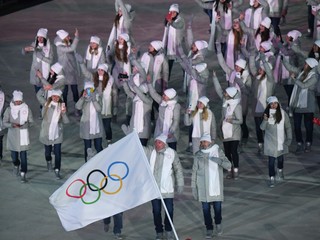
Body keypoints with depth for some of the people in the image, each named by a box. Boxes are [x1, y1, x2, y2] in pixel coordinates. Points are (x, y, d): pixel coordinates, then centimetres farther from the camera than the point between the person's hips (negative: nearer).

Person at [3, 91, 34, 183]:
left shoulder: (26, 109, -4)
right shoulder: (9, 109, -5)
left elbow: (31, 122, 3)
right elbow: (5, 123, -3)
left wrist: (23, 125, -17)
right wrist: (12, 125, -22)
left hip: (23, 135, -1)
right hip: (12, 135, 1)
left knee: (23, 155, -6)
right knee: (14, 155, 11)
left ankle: (23, 174, -2)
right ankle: (16, 165, 44)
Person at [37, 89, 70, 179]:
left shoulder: (61, 106, -1)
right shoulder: (46, 104, -2)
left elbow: (66, 121, -3)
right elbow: (39, 96, -10)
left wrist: (64, 113, -21)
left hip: (57, 134, 0)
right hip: (47, 133, 0)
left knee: (57, 152, -3)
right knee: (48, 151, 13)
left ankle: (57, 171, 5)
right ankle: (49, 161, 46)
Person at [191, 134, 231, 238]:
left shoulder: (218, 152, -4)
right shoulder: (198, 155, 1)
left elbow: (228, 165, -9)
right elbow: (194, 171, 6)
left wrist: (220, 161, -30)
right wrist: (193, 187, 4)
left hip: (216, 186, -1)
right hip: (203, 187, 1)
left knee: (217, 207, 4)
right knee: (206, 208, 4)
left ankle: (218, 224, 32)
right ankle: (209, 229, 19)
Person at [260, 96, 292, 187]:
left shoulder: (282, 113, -9)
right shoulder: (267, 114, -9)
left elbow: (288, 127, 0)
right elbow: (262, 128, -7)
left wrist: (289, 138, -2)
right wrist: (265, 120, -26)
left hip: (281, 141, 1)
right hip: (270, 141, -1)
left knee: (280, 157, 19)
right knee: (271, 160, -5)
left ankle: (280, 171, 47)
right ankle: (272, 179, 3)